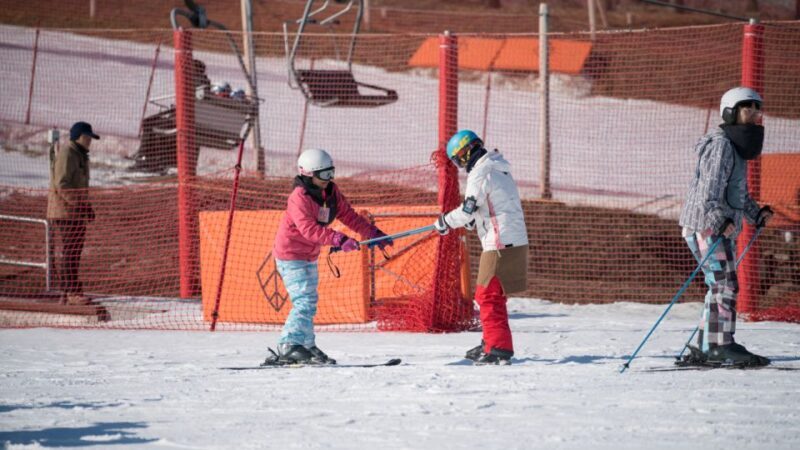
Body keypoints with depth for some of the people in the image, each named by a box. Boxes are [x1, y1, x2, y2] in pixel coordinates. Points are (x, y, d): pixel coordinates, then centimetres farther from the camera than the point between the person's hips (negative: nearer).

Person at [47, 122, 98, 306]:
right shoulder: (66, 156, -13)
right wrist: (81, 204, -24)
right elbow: (62, 185, -21)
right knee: (70, 251, -12)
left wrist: (86, 206, 15)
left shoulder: (81, 157, 20)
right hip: (65, 212, -10)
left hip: (77, 212, 10)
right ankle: (73, 292, -15)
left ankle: (67, 294, 14)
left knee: (75, 251, 10)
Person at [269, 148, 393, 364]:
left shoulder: (331, 192, 1)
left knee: (308, 301, 15)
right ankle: (289, 346, -20)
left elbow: (348, 215, 8)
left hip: (309, 256, 9)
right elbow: (310, 229, -34)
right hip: (290, 255, -9)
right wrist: (339, 240, -43)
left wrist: (373, 233, 1)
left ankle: (306, 347, 23)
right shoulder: (299, 198, -24)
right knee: (305, 301, -18)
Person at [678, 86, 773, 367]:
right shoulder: (720, 146, -13)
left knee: (720, 288, 12)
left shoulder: (736, 148, 19)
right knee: (725, 285, -14)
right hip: (706, 226, -10)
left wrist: (756, 213, 15)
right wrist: (720, 220, -34)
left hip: (723, 228, 10)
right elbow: (709, 189, -23)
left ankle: (706, 347, 17)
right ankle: (722, 345, -15)